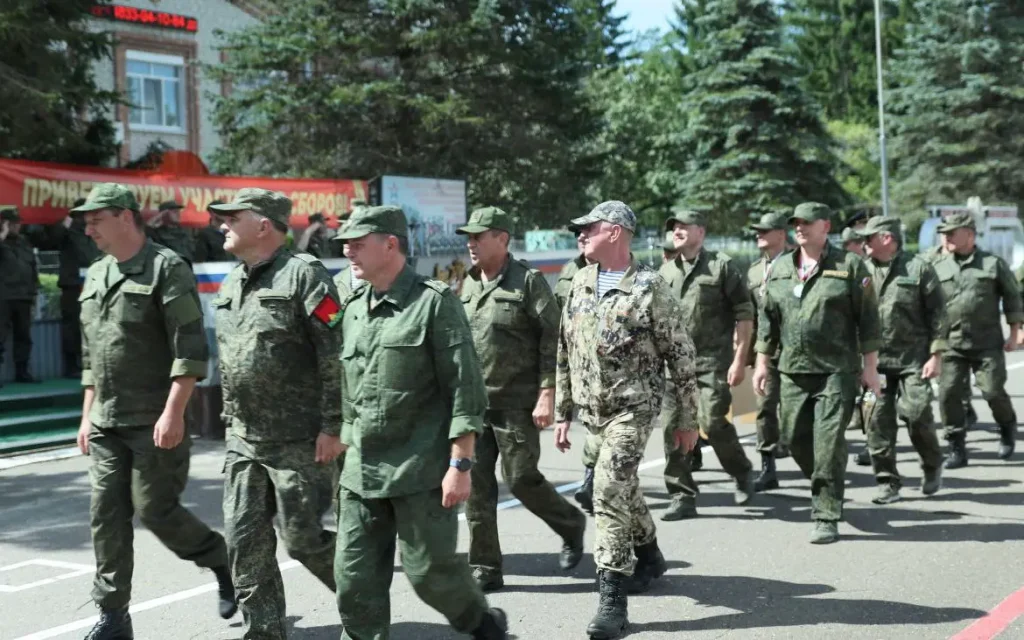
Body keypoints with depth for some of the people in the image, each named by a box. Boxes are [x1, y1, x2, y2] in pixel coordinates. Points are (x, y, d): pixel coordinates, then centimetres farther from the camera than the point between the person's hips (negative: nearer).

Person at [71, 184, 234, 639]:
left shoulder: (167, 268, -9)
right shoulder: (95, 276, 14)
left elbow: (189, 348, -16)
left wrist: (173, 413, -21)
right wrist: (87, 416, 17)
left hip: (156, 421, -7)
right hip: (107, 423, 7)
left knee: (155, 510, -4)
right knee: (107, 515, 5)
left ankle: (222, 560, 22)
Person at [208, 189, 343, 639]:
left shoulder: (303, 275, -12)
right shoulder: (230, 285, 13)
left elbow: (336, 357, -16)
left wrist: (332, 428, -18)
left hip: (299, 442, -7)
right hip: (243, 441, 8)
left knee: (304, 538, -1)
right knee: (244, 540, 6)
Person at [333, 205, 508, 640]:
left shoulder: (435, 302, -8)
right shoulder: (354, 310, 11)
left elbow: (465, 389, -11)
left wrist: (460, 464, -16)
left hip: (422, 471, -6)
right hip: (362, 474, 6)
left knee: (430, 569, 2)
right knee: (355, 578, 4)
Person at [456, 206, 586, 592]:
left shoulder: (528, 281, -8)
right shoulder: (469, 284, 12)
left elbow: (553, 339, -11)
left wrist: (546, 394, -17)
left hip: (516, 404, -6)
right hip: (474, 403, 6)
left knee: (521, 479, -2)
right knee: (476, 483, 4)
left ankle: (571, 524, 26)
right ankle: (484, 568, 13)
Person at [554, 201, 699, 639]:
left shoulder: (649, 288, -11)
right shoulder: (580, 285, 7)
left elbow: (681, 357, -7)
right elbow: (565, 354, 13)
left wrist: (687, 420, -5)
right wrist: (562, 413, 12)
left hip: (633, 408, -6)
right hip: (591, 409, 6)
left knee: (609, 491, -16)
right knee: (622, 487, 19)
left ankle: (613, 597, -9)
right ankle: (648, 556, 42)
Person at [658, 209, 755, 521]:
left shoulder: (721, 266, -2)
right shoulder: (666, 272, 13)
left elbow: (744, 314, -4)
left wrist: (739, 358, -10)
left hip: (713, 360, -5)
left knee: (712, 422, -13)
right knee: (671, 428, 1)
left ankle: (742, 473, 16)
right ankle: (682, 496, 11)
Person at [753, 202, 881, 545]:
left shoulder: (850, 266, -1)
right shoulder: (780, 269, 11)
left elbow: (867, 318, -2)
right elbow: (767, 319, 15)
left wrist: (870, 366, -5)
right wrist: (762, 363, 10)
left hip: (837, 371, -5)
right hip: (792, 371, 5)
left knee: (829, 443, -8)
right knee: (795, 437, 8)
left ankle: (827, 517, 0)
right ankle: (826, 490, 33)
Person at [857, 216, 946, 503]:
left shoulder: (918, 269, -2)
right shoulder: (863, 270, 8)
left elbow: (938, 314, -2)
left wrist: (936, 355, -7)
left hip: (913, 359, -3)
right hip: (875, 359, 4)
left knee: (915, 413, -9)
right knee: (878, 420, -1)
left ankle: (933, 466, 19)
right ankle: (888, 482, 8)